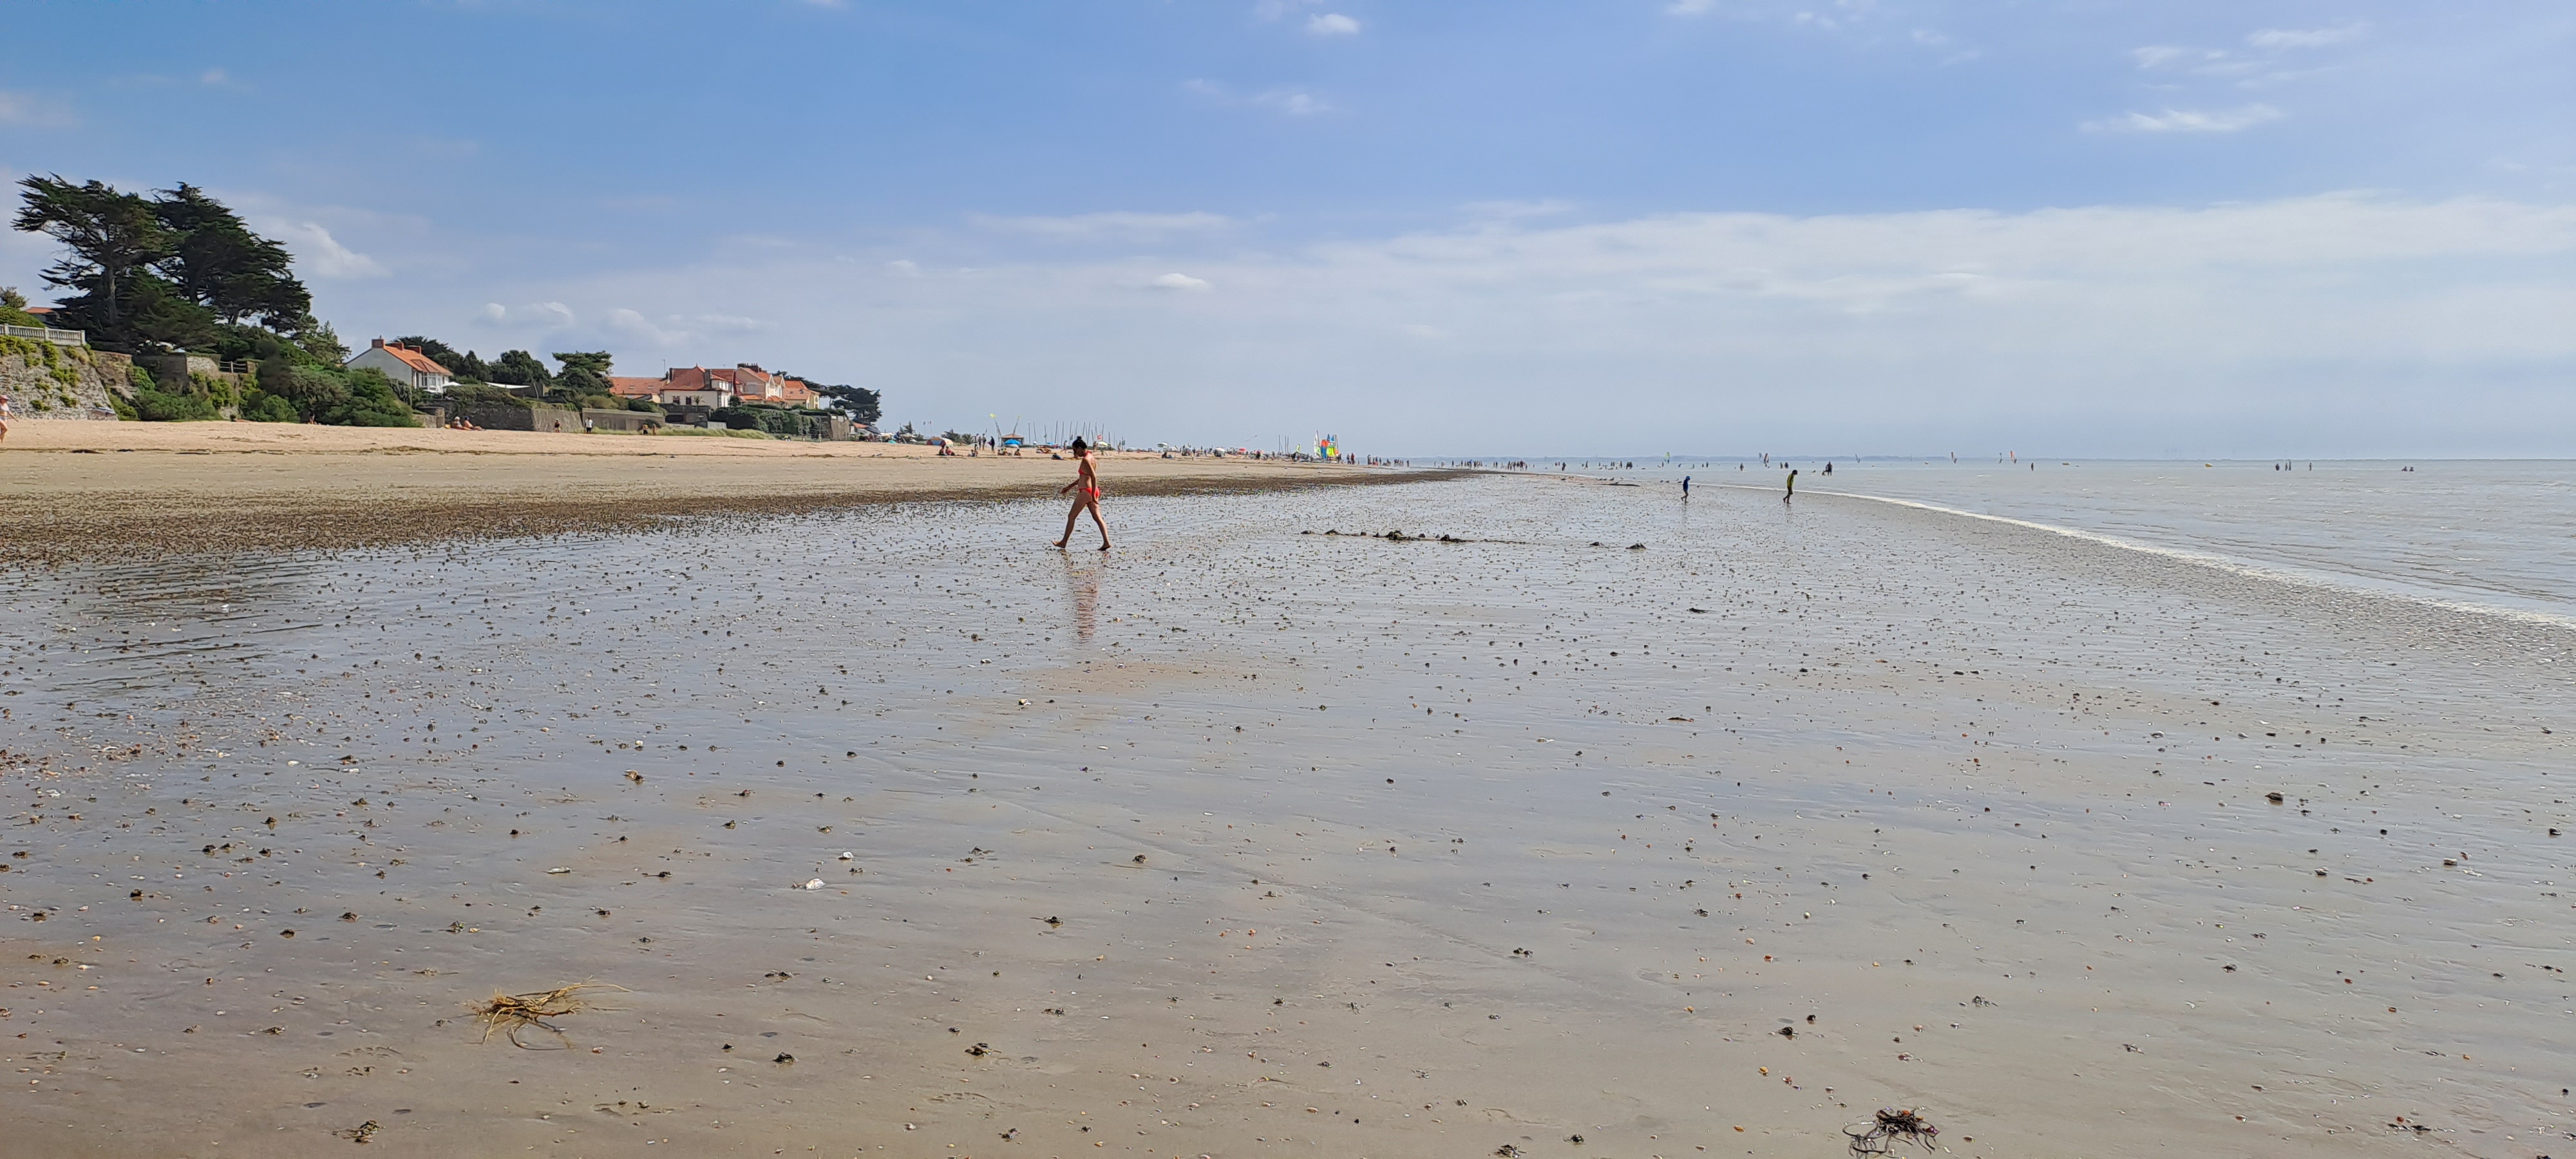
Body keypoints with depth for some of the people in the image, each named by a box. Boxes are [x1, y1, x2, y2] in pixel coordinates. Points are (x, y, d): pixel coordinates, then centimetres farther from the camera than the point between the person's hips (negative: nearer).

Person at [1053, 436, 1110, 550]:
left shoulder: (1085, 460, -15)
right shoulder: (1090, 457, 15)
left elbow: (1094, 477, -23)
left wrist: (1093, 495, -22)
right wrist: (1069, 487, 28)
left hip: (1086, 492, -9)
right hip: (1092, 492, 9)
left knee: (1071, 516, 5)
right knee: (1097, 518, 4)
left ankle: (1064, 542, 14)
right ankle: (1106, 542, -6)